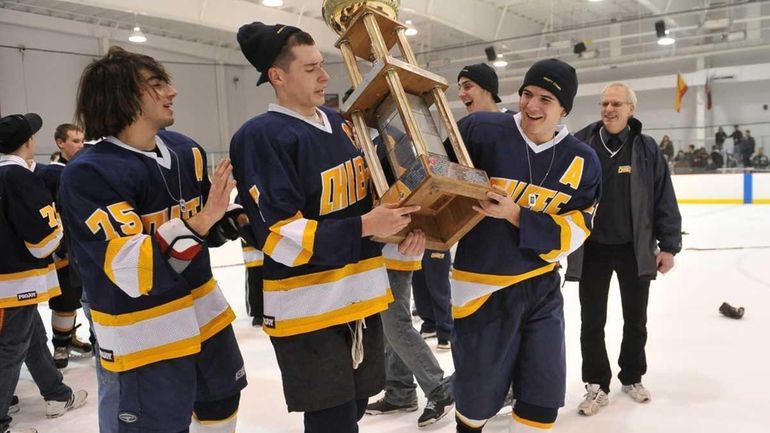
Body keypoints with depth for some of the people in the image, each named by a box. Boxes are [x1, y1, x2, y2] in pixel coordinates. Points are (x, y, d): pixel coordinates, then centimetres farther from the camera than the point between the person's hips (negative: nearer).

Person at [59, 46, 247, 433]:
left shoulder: (185, 150, 0)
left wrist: (229, 219, -7)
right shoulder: (88, 174, -21)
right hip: (143, 331, -7)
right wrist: (198, 222, -38)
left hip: (203, 307, 7)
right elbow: (132, 271, -31)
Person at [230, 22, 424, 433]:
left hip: (361, 294, 7)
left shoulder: (340, 123, 8)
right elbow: (281, 237, -21)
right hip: (306, 306, -7)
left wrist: (407, 223, -3)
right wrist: (363, 228, -23)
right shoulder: (260, 136, -15)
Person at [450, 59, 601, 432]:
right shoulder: (482, 131, -13)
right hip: (482, 287, -3)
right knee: (479, 391, 13)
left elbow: (572, 232, -7)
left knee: (544, 397, 10)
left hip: (541, 286, 3)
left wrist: (516, 216, -21)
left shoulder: (582, 162, -3)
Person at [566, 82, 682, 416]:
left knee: (636, 319, 16)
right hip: (591, 248, 0)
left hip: (635, 248, 1)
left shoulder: (646, 148, -3)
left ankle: (632, 378, 36)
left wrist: (668, 244, -4)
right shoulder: (580, 143, -4)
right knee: (592, 322, 7)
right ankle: (597, 385, 23)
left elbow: (664, 200, -1)